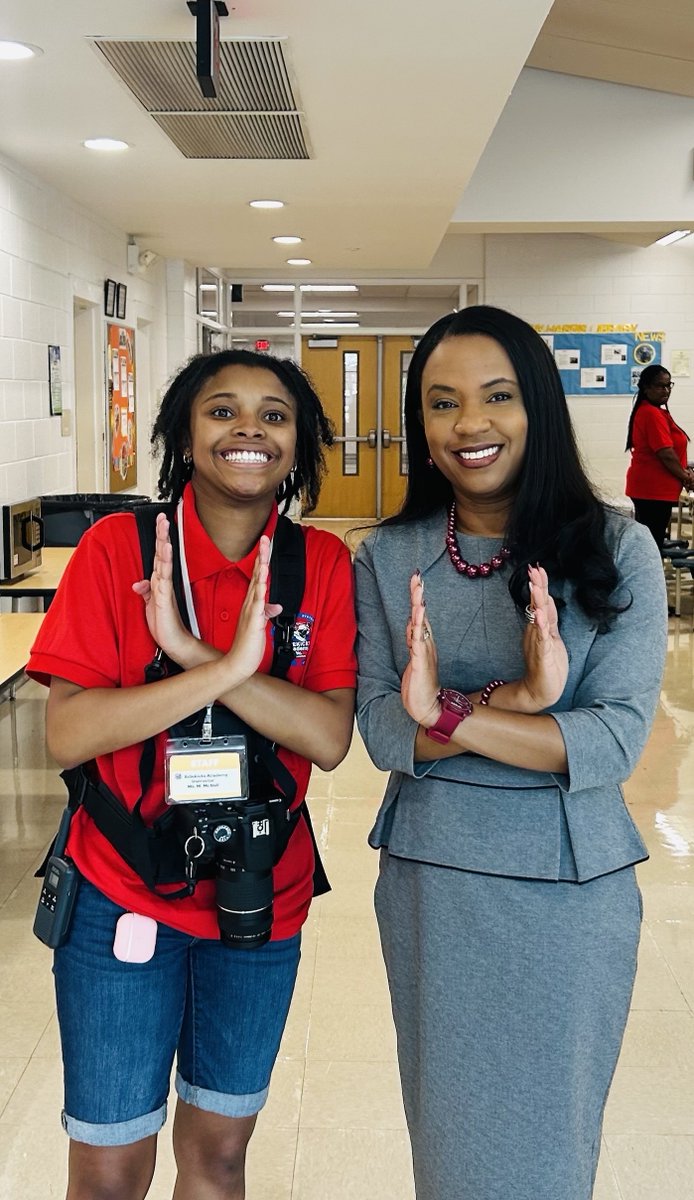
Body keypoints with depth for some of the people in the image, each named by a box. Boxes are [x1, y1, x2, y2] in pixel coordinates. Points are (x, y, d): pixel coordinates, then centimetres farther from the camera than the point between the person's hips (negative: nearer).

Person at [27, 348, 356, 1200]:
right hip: (123, 895, -2)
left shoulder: (323, 563, -5)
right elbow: (66, 735, -19)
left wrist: (188, 651, -25)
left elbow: (329, 738, -15)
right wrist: (228, 666, -29)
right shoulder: (118, 547, -11)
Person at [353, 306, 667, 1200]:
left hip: (572, 889, -1)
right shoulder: (386, 560, -3)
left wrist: (453, 714, -26)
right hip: (430, 884, 2)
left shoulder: (616, 551, -9)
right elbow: (381, 732, -11)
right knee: (449, 1128, 19)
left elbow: (617, 740, -17)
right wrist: (512, 702, -26)